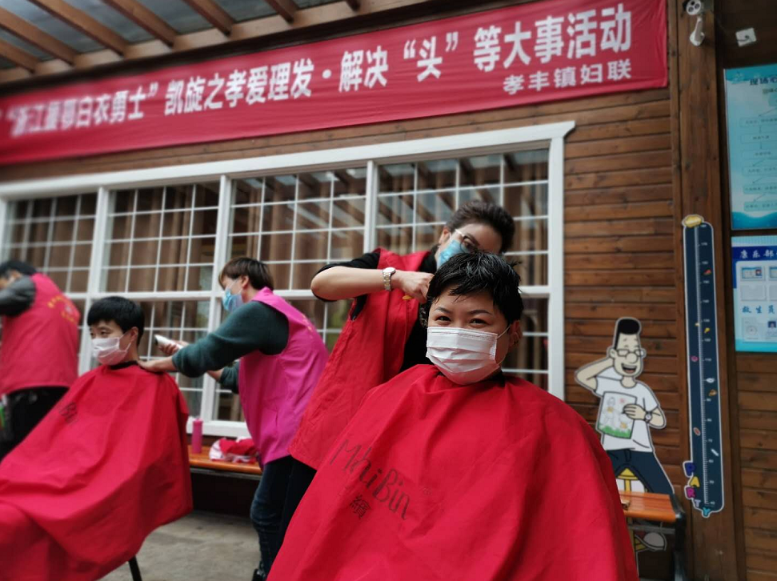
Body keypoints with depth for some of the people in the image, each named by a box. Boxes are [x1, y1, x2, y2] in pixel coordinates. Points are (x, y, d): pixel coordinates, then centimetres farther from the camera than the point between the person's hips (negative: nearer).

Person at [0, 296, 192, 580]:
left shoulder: (155, 386, -4)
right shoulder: (87, 382, 19)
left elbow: (133, 465, -10)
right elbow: (42, 442, 17)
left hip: (98, 494, -7)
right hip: (56, 479, 7)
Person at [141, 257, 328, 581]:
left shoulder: (258, 309, -8)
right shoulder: (272, 314, 24)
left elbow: (207, 352, -10)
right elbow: (243, 378, 24)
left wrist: (158, 364, 8)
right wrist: (188, 357, 22)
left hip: (296, 432, -10)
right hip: (298, 431, 10)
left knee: (267, 515, -3)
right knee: (275, 516, 17)